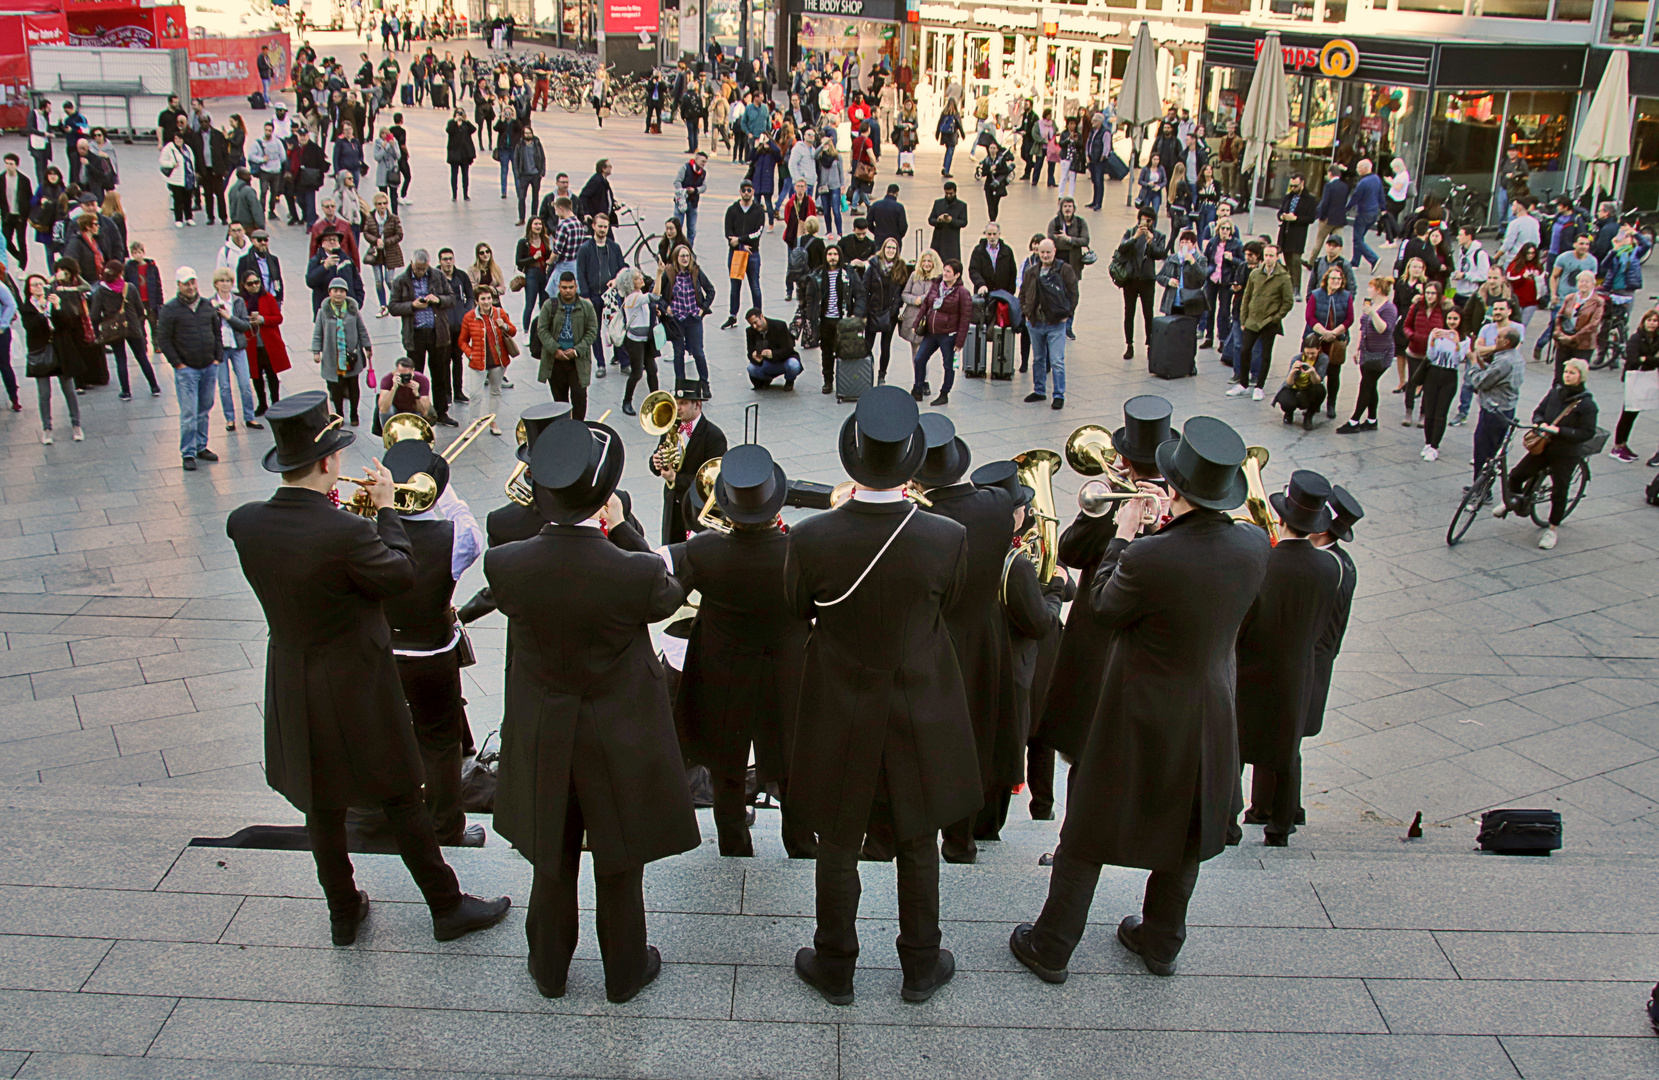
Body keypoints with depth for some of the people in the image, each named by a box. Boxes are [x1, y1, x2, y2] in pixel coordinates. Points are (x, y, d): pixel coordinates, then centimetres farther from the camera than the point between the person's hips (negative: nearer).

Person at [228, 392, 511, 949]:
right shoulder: (347, 533, -30)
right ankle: (447, 906, 27)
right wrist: (386, 508, -2)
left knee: (322, 804, 21)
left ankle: (343, 911, 38)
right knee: (401, 800, 12)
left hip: (293, 689, 5)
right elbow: (401, 573, -12)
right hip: (357, 689, -5)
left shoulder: (244, 523, -12)